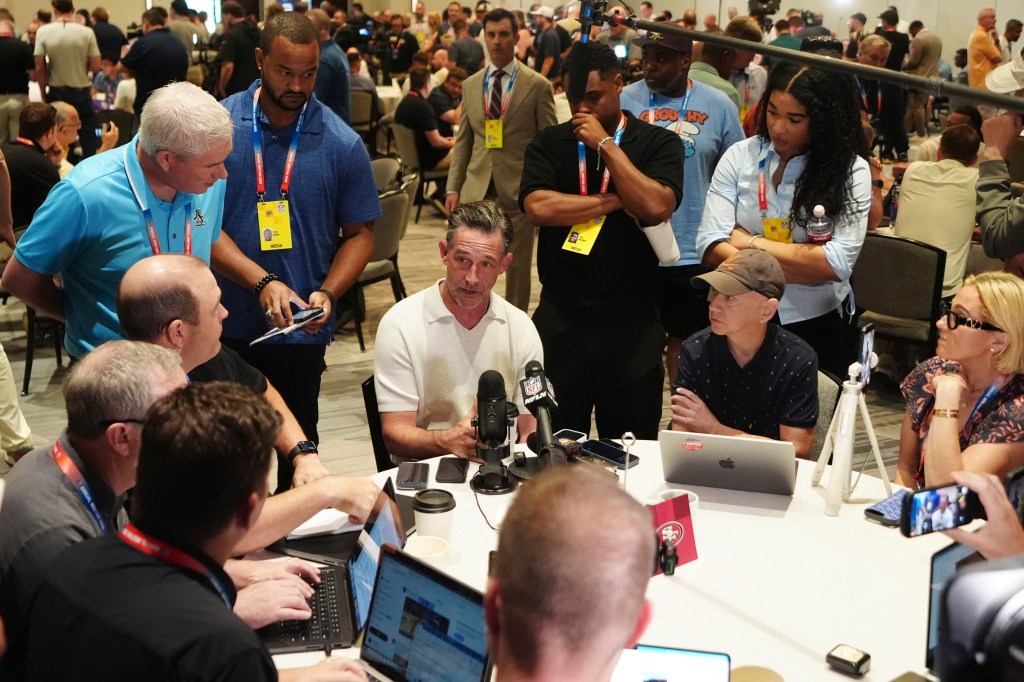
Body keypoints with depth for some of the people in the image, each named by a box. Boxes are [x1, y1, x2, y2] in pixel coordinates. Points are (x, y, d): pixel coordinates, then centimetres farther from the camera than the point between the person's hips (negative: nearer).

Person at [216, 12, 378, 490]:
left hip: (300, 332, 0)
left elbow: (359, 233, 2)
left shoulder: (342, 144, -4)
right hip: (224, 324, 0)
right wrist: (263, 282, -22)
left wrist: (327, 293, -15)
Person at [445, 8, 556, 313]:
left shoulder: (538, 86, -2)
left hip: (519, 188, -3)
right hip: (476, 188, 3)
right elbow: (463, 141, 12)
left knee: (517, 265, 7)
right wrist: (453, 187, 5)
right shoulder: (470, 85, 10)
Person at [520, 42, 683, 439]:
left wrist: (606, 144, -12)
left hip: (631, 321, -1)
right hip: (560, 319, 1)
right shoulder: (549, 143, 5)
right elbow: (537, 207, -11)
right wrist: (615, 201, -10)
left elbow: (656, 207, -17)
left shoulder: (658, 143, 0)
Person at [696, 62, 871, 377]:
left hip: (816, 325, -1)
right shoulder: (740, 155, -6)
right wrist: (808, 265, -19)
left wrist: (753, 242, -15)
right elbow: (710, 246, -15)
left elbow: (839, 264, -21)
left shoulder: (849, 169, -10)